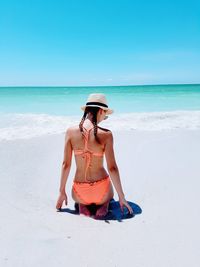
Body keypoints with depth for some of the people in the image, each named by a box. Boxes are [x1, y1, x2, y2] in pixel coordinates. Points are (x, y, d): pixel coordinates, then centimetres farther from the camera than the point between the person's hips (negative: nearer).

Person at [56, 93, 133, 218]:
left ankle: (82, 204, 9)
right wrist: (121, 196, 0)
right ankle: (103, 204, 7)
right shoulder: (106, 134, -16)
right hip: (101, 191, -1)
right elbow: (112, 168, -13)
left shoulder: (71, 131, -9)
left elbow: (66, 164, -5)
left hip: (80, 192, 2)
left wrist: (62, 192, 9)